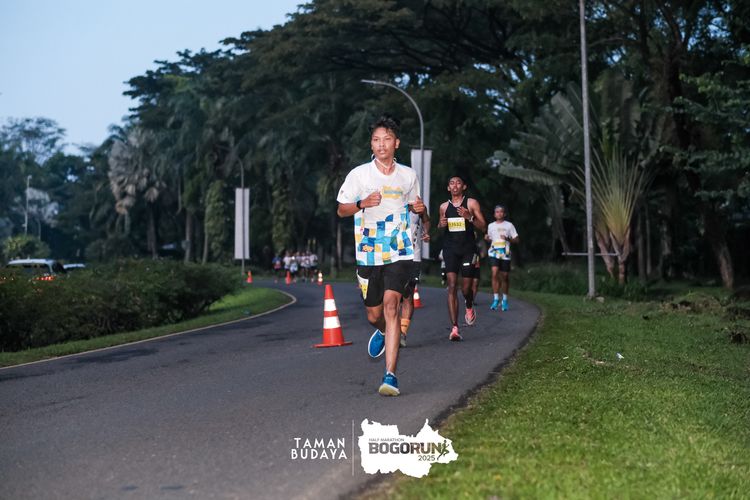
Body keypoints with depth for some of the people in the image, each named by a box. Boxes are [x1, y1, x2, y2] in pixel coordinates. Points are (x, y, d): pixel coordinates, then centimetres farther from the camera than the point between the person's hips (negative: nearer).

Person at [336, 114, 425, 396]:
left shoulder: (408, 175, 8)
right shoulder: (359, 174, 1)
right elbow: (341, 210, 5)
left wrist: (419, 208, 0)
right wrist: (362, 203, -14)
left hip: (400, 253, -1)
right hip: (368, 254, 1)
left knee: (390, 306, -18)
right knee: (374, 315, 10)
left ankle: (390, 376, -19)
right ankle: (383, 332, 50)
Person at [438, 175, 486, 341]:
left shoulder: (472, 203, 2)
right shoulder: (444, 207, 12)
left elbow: (483, 226, 0)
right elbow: (440, 227, 24)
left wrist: (469, 217, -18)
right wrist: (441, 225, 0)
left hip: (468, 249, -1)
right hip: (450, 249, 2)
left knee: (466, 288, 1)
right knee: (452, 287, -11)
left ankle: (469, 308, 39)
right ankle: (454, 328, -15)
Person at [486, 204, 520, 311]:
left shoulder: (509, 225, 4)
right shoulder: (491, 226, 12)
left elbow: (516, 241, 5)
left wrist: (508, 239, -14)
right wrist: (487, 239, 1)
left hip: (505, 254, -1)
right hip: (494, 253, 1)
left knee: (505, 277, 4)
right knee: (495, 273, -19)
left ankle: (505, 299, 22)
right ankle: (496, 299, -15)